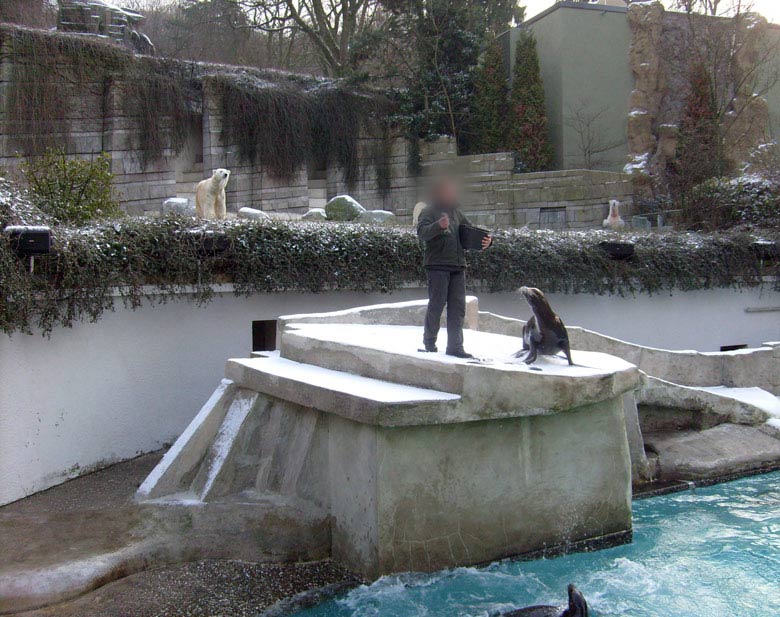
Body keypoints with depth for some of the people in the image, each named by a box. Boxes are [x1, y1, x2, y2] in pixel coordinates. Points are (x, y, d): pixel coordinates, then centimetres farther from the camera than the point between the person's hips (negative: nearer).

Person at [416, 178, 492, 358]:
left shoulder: (456, 213, 21)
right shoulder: (429, 212, -1)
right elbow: (422, 233, -17)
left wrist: (485, 240, 3)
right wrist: (438, 226, -37)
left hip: (458, 266, 7)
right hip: (437, 265, -6)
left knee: (458, 307, 4)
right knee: (437, 304, -5)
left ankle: (455, 346, 7)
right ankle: (429, 343, 10)